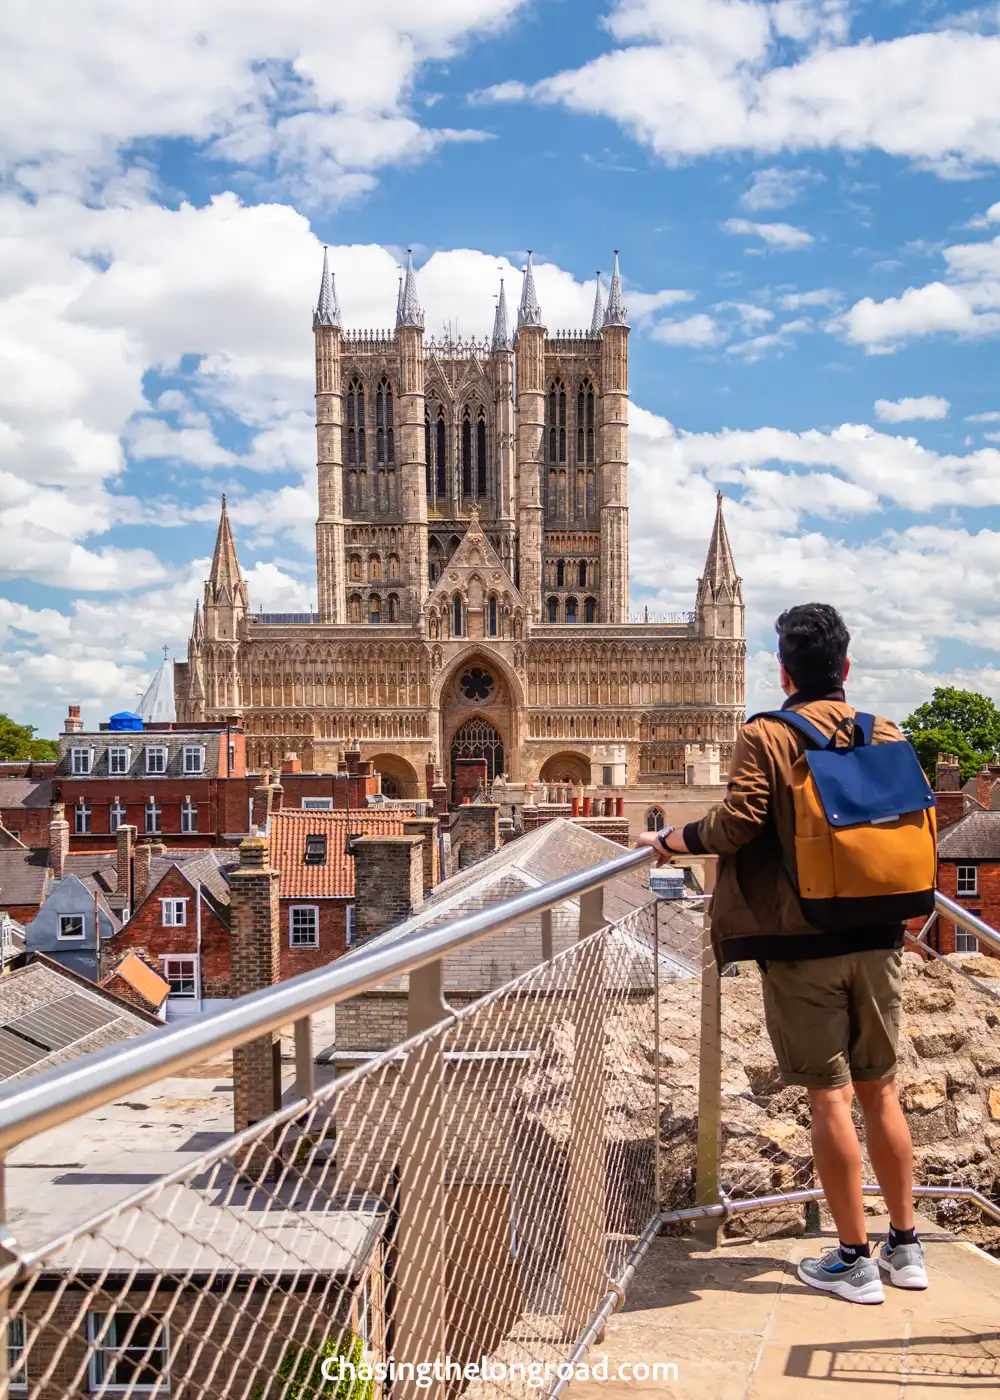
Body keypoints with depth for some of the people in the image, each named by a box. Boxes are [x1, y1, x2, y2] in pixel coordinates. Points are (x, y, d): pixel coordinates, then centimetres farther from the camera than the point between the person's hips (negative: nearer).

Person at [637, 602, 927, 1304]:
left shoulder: (766, 737, -9)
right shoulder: (887, 735, 5)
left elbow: (735, 824, -17)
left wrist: (669, 840, 0)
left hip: (800, 942, -4)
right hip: (877, 938, 4)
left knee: (830, 1096, 2)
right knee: (881, 1090, 14)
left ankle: (854, 1260, 9)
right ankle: (906, 1247, 23)